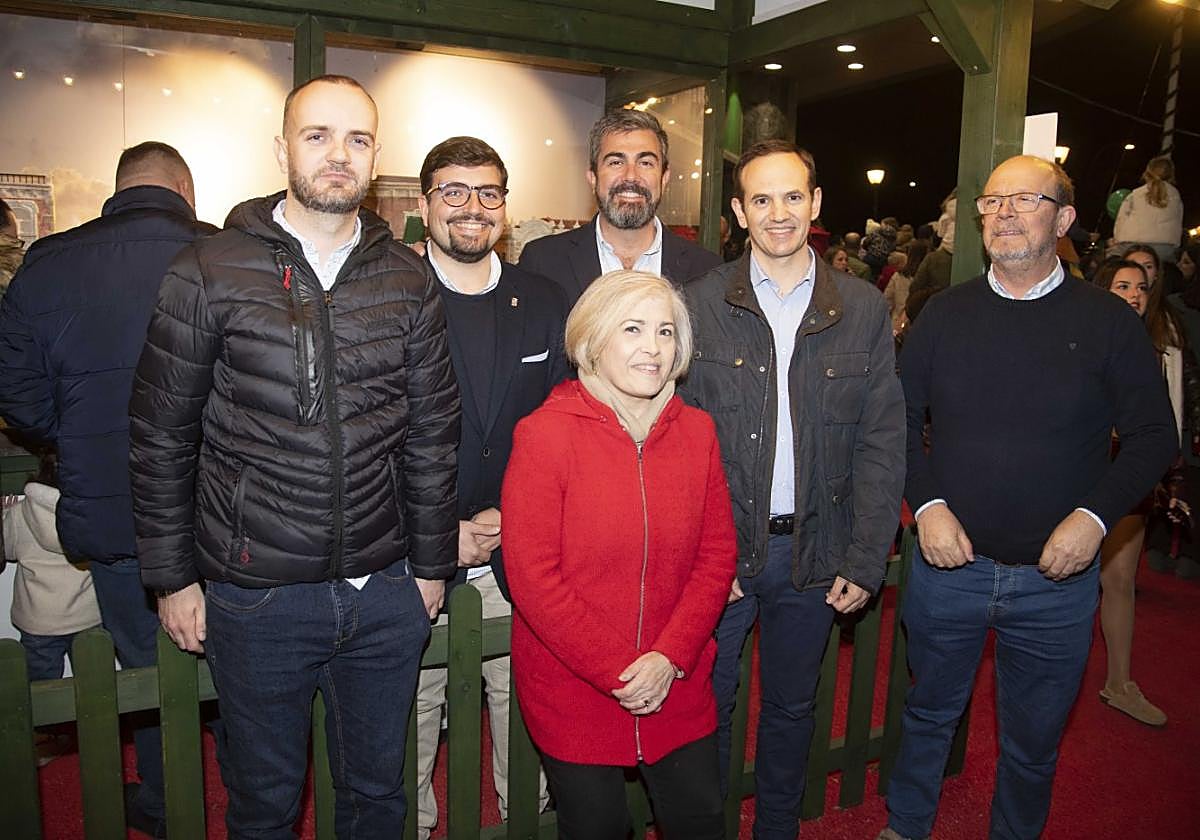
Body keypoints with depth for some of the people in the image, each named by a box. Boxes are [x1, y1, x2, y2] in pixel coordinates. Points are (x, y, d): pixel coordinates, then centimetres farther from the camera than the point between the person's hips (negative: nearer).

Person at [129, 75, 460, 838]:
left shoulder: (408, 278, 1)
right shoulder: (209, 273, -6)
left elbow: (432, 431, 4)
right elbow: (161, 437, -1)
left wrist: (432, 562, 5)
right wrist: (173, 575, 0)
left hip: (385, 591, 2)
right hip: (255, 593, -2)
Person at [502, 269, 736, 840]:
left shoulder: (696, 432, 1)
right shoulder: (546, 434, -13)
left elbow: (717, 555, 2)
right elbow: (531, 575, -15)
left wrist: (670, 656, -9)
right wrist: (617, 670, -16)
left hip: (678, 689, 4)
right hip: (571, 695, -3)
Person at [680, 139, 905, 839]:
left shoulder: (864, 310, 0)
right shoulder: (700, 303, -4)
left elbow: (882, 441, 0)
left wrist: (867, 561, -5)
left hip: (815, 548, 2)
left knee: (793, 705, 19)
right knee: (707, 703, 12)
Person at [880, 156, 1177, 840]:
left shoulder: (1109, 321, -4)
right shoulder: (945, 314, 0)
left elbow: (1154, 437, -2)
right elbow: (901, 419, 3)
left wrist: (1096, 514, -16)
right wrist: (927, 504, -10)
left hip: (1056, 576, -1)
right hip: (947, 561, 1)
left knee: (1034, 741, 17)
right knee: (930, 714, 20)